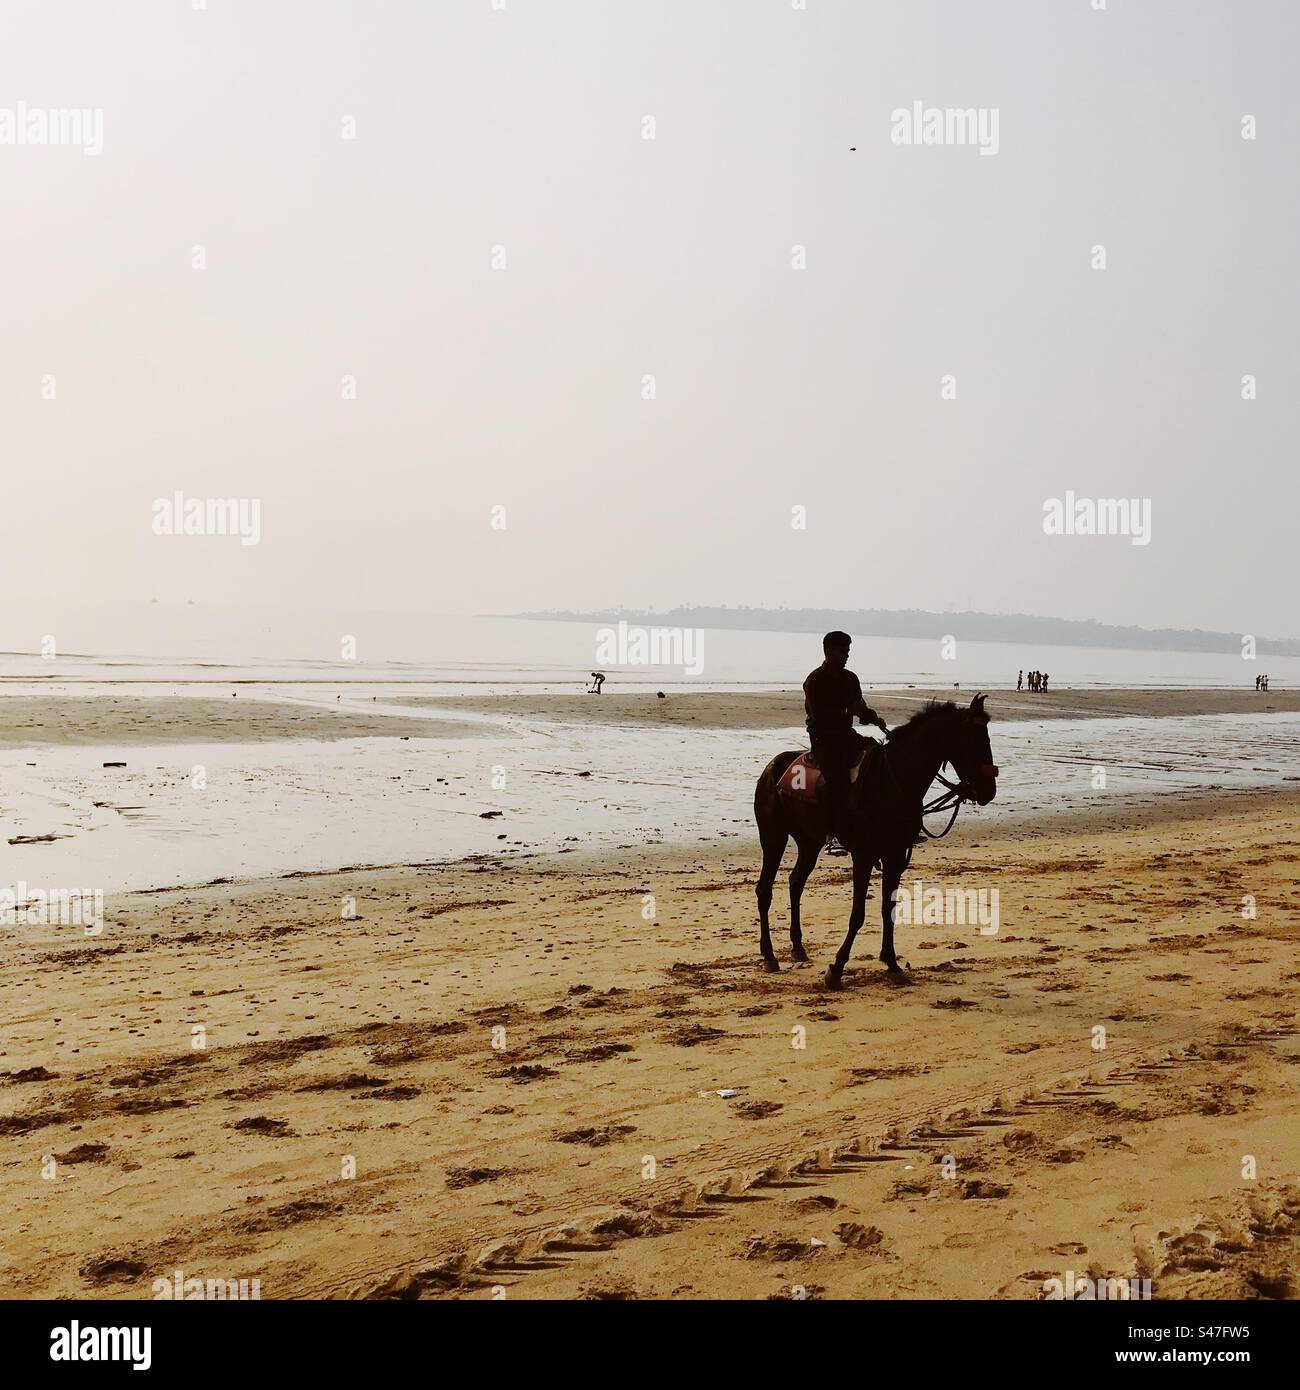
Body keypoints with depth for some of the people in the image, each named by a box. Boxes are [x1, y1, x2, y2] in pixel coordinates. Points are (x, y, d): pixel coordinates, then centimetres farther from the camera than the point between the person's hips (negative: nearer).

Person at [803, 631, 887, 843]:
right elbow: (818, 715, -15)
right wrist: (847, 711, -23)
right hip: (823, 738, -6)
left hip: (847, 736, 6)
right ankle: (840, 833, -29)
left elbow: (861, 710, 18)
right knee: (837, 774, -28)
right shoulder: (815, 680, -5)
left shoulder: (850, 678, 15)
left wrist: (874, 718, -3)